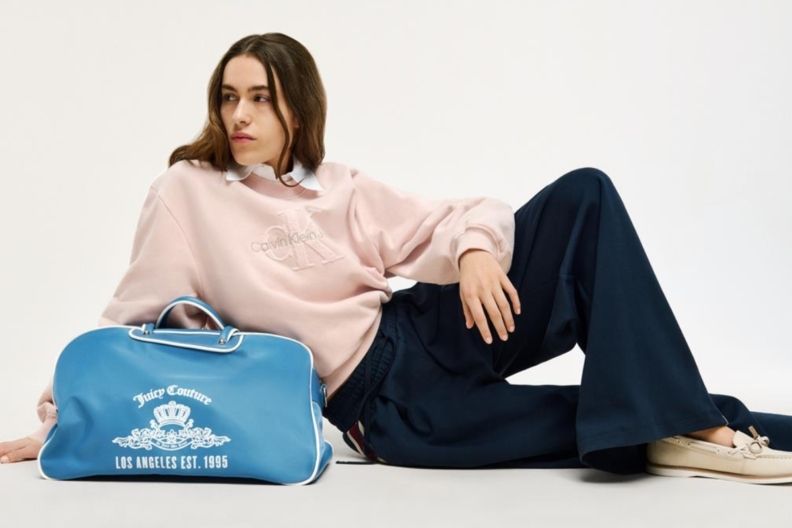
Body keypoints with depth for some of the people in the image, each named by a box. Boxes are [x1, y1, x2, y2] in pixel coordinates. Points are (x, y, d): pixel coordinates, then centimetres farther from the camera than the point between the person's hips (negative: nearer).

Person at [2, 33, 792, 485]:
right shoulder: (186, 193, -2)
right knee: (627, 416, -25)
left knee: (584, 197, -15)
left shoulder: (338, 188, 9)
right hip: (387, 408, -5)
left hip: (431, 331, 6)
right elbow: (130, 324, 2)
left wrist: (475, 247, -17)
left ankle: (687, 422, -18)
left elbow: (452, 219, 7)